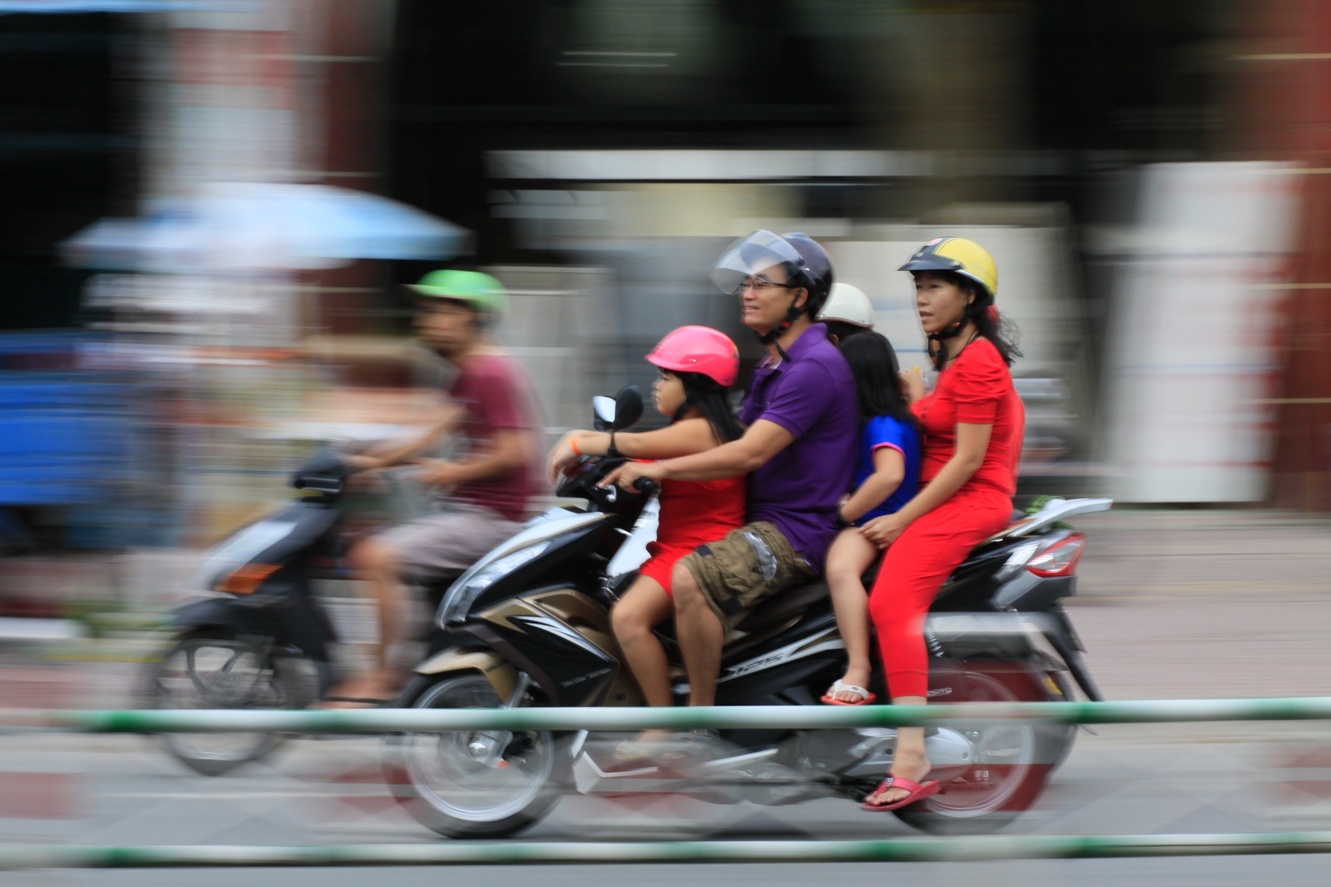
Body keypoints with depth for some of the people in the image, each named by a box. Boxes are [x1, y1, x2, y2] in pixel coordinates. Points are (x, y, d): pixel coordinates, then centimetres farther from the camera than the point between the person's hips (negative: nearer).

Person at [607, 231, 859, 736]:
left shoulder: (815, 367, -16)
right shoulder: (772, 366, 19)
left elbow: (749, 453, -23)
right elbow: (732, 436, 24)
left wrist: (657, 468, -20)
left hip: (797, 530, -11)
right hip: (760, 519, 11)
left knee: (692, 578, -33)